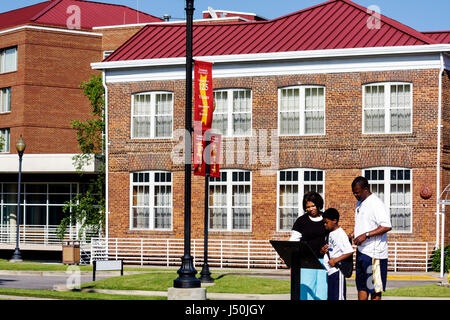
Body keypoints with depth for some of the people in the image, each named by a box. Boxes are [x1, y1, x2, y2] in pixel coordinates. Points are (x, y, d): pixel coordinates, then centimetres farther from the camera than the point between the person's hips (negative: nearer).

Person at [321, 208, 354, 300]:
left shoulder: (341, 234, -12)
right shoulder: (330, 234, 15)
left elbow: (349, 252, -20)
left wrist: (335, 260, -23)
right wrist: (324, 250, 3)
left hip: (337, 271, -9)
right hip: (329, 271, 9)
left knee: (338, 297, -6)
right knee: (330, 297, 11)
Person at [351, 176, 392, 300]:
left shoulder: (376, 204, -14)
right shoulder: (360, 204, 16)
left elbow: (387, 226, -23)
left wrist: (366, 235, -25)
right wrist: (353, 234, 12)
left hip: (374, 252, -10)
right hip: (361, 251, 10)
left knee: (375, 288, -3)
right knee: (361, 286, 12)